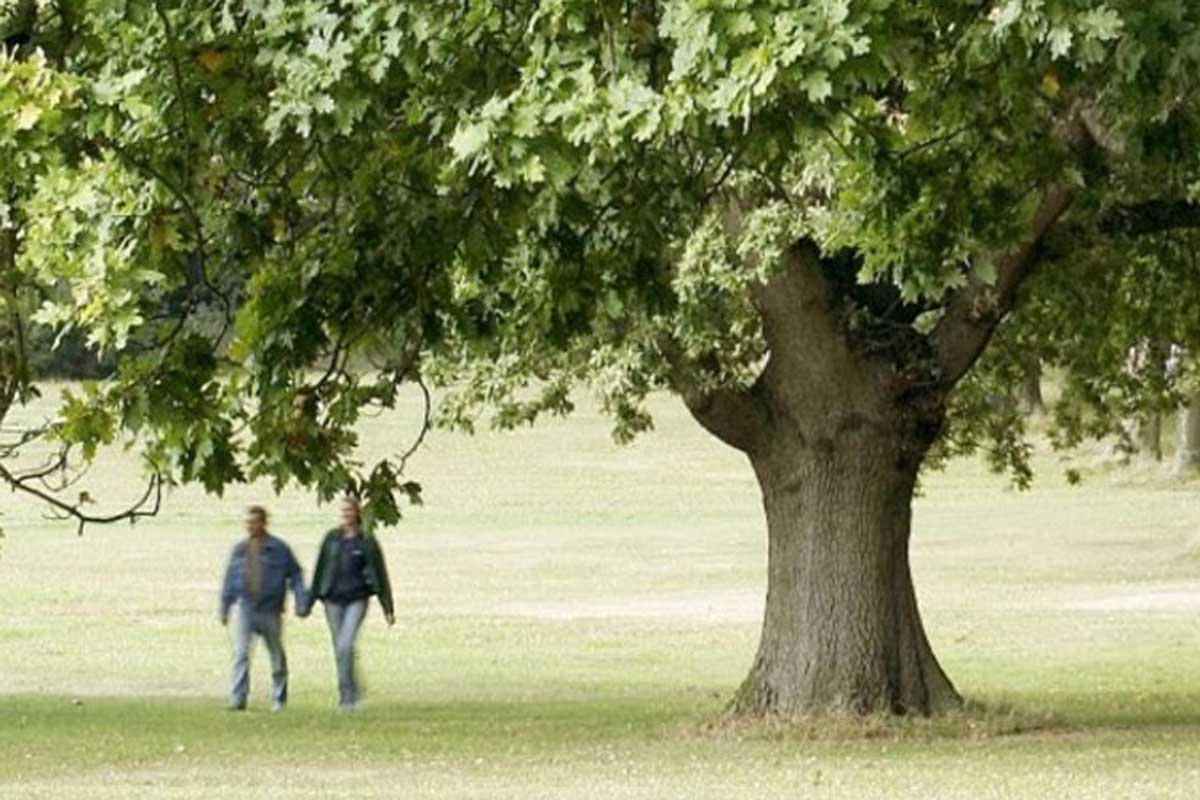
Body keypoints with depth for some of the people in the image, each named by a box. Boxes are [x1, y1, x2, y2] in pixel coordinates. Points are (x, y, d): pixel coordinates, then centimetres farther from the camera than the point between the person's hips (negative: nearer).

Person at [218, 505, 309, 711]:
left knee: (277, 656, 10)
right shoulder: (239, 550, 7)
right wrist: (224, 607, 14)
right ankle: (238, 699, -16)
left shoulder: (278, 549, -2)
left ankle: (279, 700, 23)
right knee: (241, 653, -13)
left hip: (270, 611, -1)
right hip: (245, 609, 1)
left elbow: (295, 576, 1)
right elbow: (229, 580, 14)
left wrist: (302, 603, -7)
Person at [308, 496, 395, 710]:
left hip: (356, 599, -4)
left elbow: (380, 576, 2)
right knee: (340, 651, 7)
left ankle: (346, 696, -15)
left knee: (345, 646, -19)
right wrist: (310, 601, 12)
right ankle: (351, 695, 19)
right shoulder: (331, 539, 7)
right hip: (333, 600, 4)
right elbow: (320, 571, 12)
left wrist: (388, 609, 1)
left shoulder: (366, 541, -1)